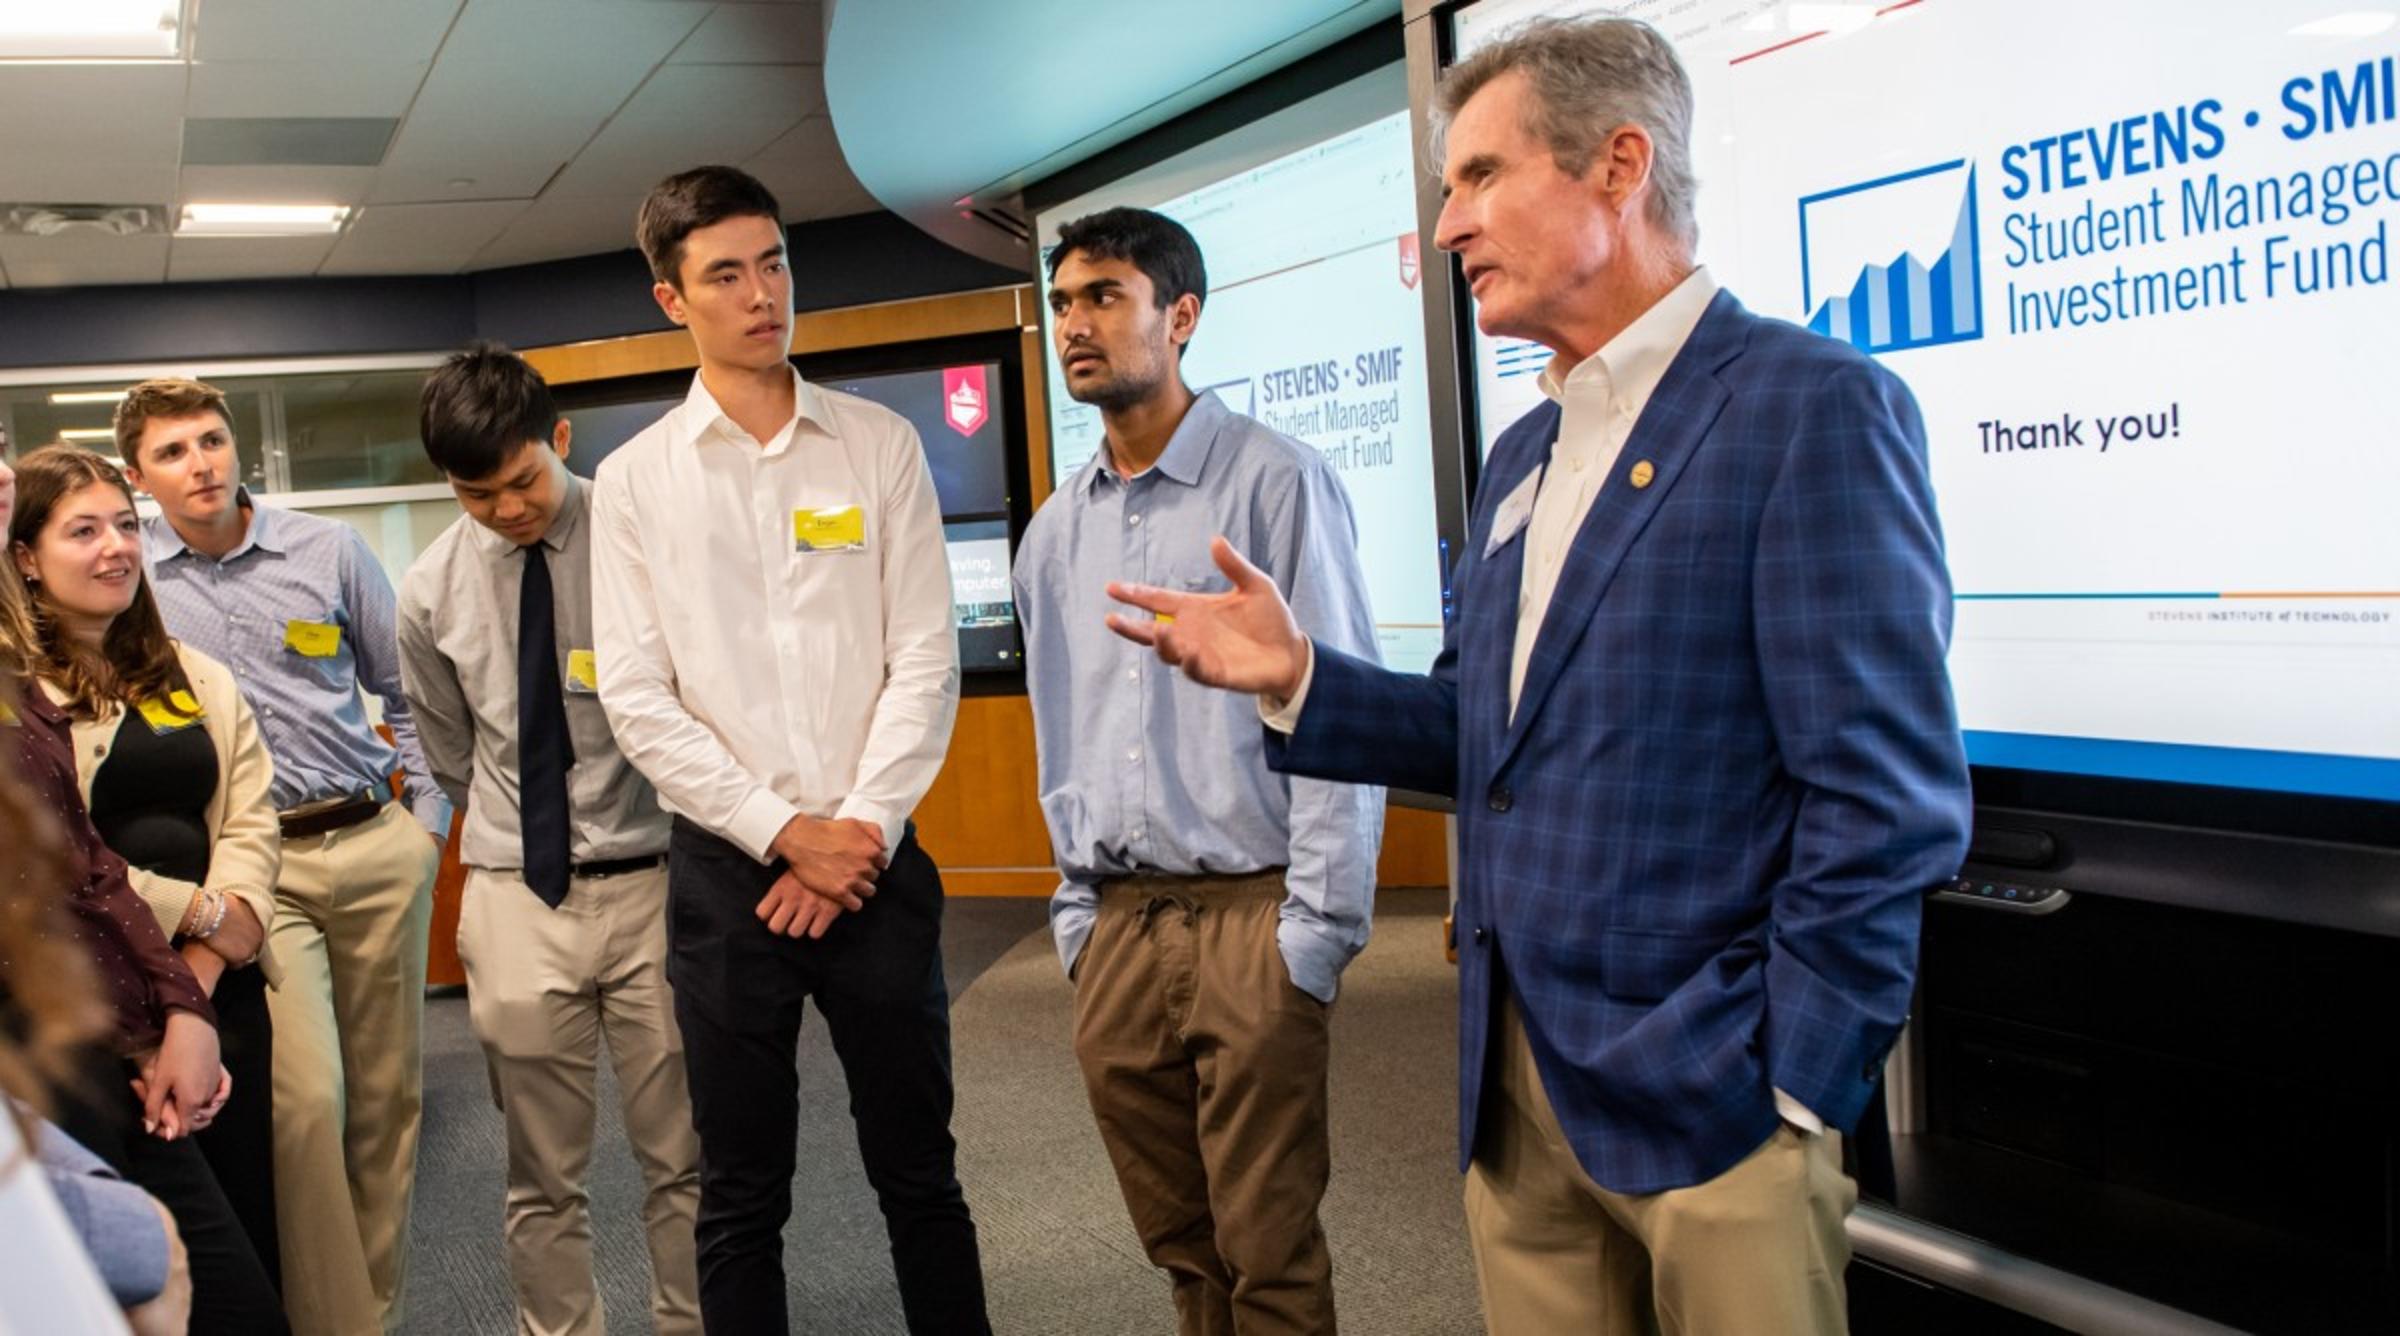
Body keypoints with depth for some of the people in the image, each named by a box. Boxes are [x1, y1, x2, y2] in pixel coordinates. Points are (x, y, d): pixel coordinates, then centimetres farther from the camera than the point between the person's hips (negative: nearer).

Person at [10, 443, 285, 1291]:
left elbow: (250, 820, 5)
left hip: (222, 987, 5)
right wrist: (200, 912, -12)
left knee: (247, 1205, 9)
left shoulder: (199, 680, 13)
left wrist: (210, 956, -11)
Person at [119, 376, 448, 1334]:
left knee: (387, 1093, 9)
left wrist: (428, 815, 7)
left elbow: (408, 688, 13)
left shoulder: (327, 549, 4)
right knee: (306, 1100, -14)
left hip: (378, 845, 2)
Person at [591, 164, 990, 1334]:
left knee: (918, 1174, 10)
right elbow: (638, 701, -2)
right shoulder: (635, 479, 2)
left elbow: (925, 658, 0)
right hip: (727, 872, 0)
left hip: (875, 859, 1)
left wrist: (859, 827, -10)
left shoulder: (881, 446, 4)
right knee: (741, 1196, 9)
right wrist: (784, 833, -10)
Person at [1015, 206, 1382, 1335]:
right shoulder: (1054, 535, 13)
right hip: (1117, 932, 6)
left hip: (1249, 920, -6)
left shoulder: (1276, 483, -6)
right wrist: (1078, 920, 13)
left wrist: (1315, 934, -13)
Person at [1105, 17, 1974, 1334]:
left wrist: (1795, 1093, -15)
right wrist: (1296, 678, 1)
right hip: (1512, 1084, 8)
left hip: (1703, 1095, -7)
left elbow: (1888, 797, -17)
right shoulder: (1522, 453, 14)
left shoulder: (1810, 405, -13)